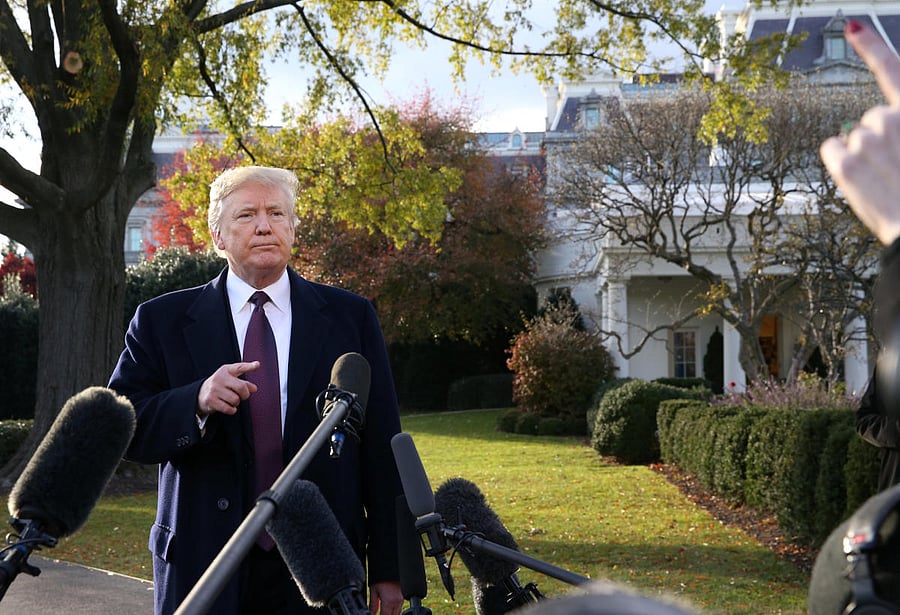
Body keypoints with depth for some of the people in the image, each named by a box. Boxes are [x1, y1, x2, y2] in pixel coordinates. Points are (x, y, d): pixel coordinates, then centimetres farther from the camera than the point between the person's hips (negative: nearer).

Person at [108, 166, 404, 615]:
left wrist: (388, 568, 1)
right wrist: (197, 403, -22)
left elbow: (381, 448, 4)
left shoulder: (351, 317, 5)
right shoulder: (162, 321, 4)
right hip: (203, 564, 0)